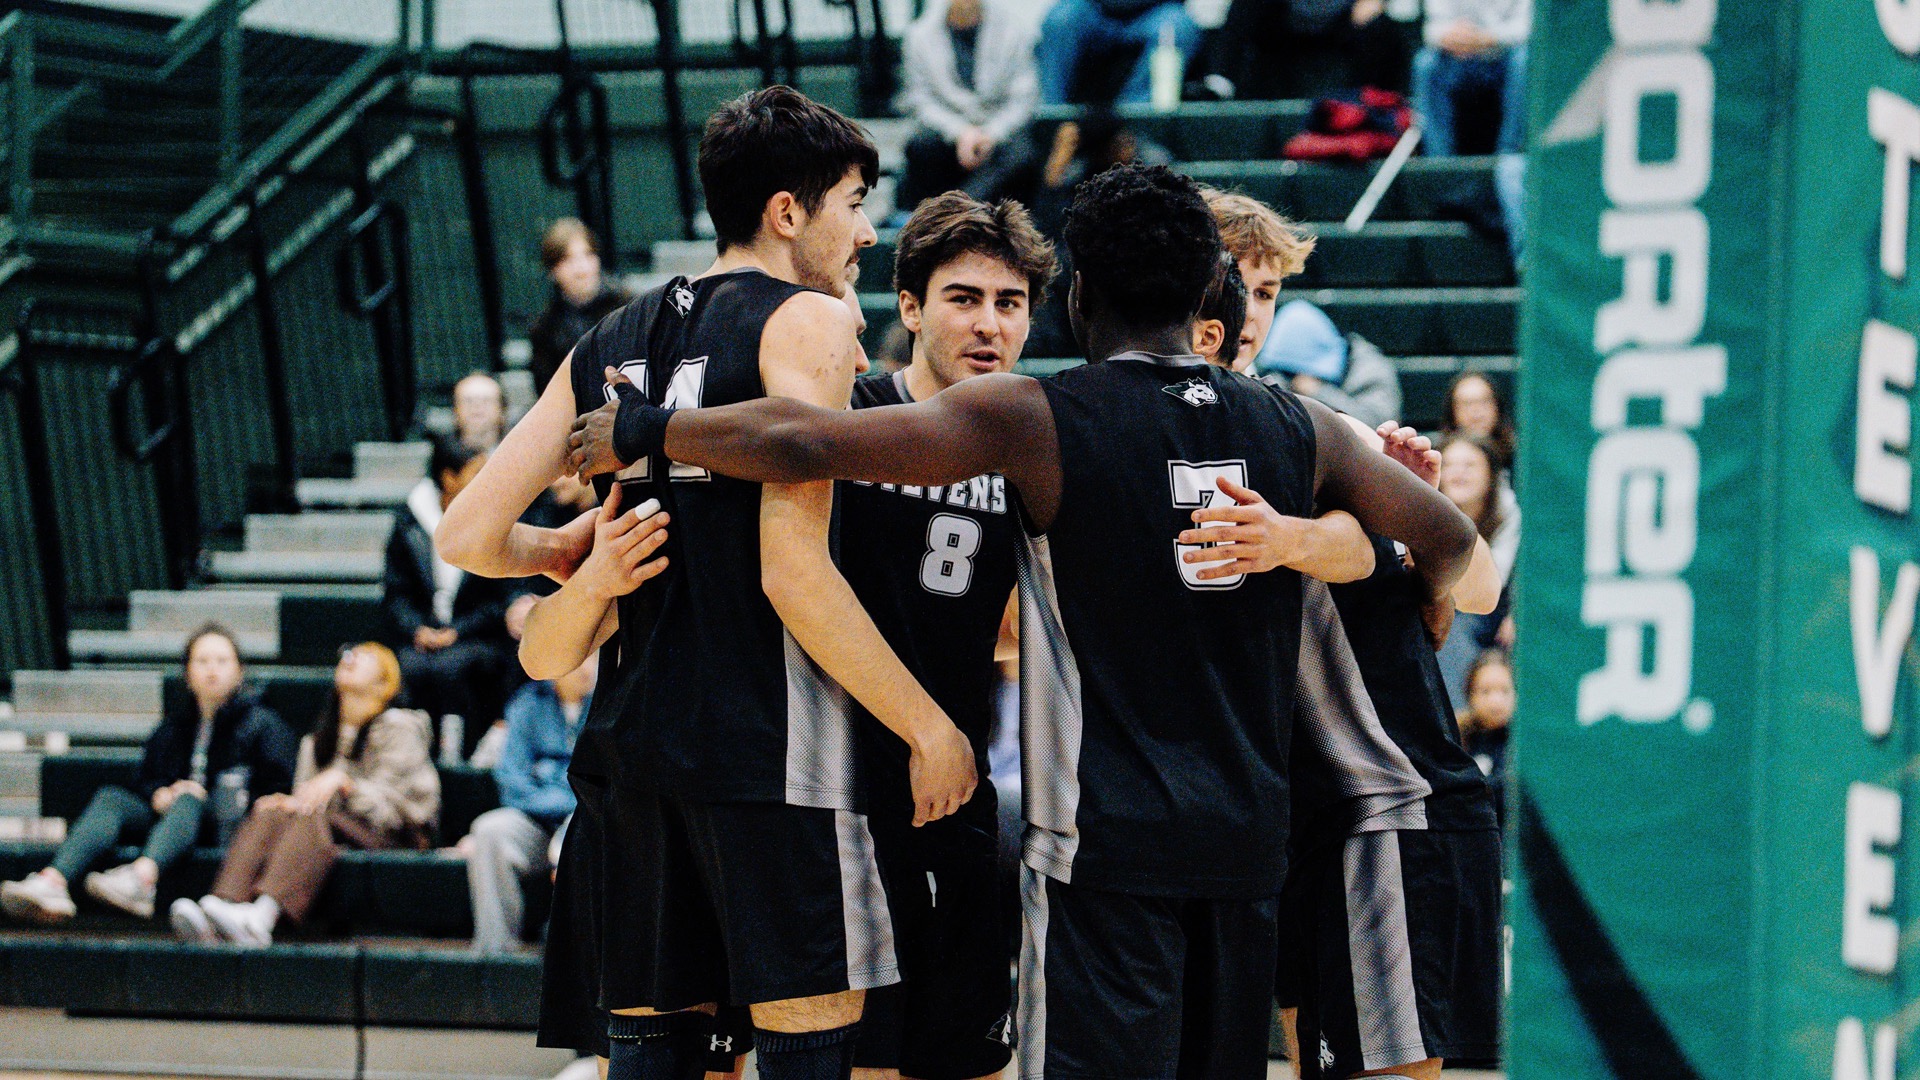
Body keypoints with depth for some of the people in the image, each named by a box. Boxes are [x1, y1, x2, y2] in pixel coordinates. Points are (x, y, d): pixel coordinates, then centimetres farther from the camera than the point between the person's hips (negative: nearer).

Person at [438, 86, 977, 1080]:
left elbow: (468, 534, 9)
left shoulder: (610, 343, 14)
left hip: (634, 741, 7)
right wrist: (929, 729, -9)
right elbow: (793, 570, -15)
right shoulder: (806, 324, -5)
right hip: (767, 743, -7)